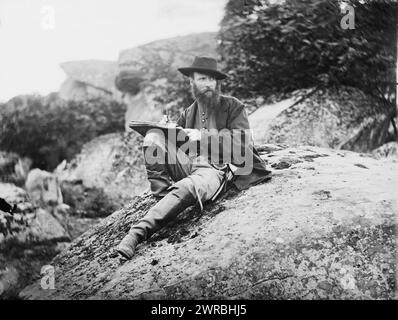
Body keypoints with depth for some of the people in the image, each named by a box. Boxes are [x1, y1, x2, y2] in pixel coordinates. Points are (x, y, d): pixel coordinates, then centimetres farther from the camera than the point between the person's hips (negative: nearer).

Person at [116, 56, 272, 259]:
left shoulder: (232, 106, 8)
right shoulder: (189, 112, 21)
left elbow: (242, 143, -6)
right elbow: (174, 144, 18)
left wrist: (203, 136, -14)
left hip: (216, 169, -5)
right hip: (188, 165, 5)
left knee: (185, 188, -38)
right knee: (153, 137, -17)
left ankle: (139, 231, -42)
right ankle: (164, 196, -25)